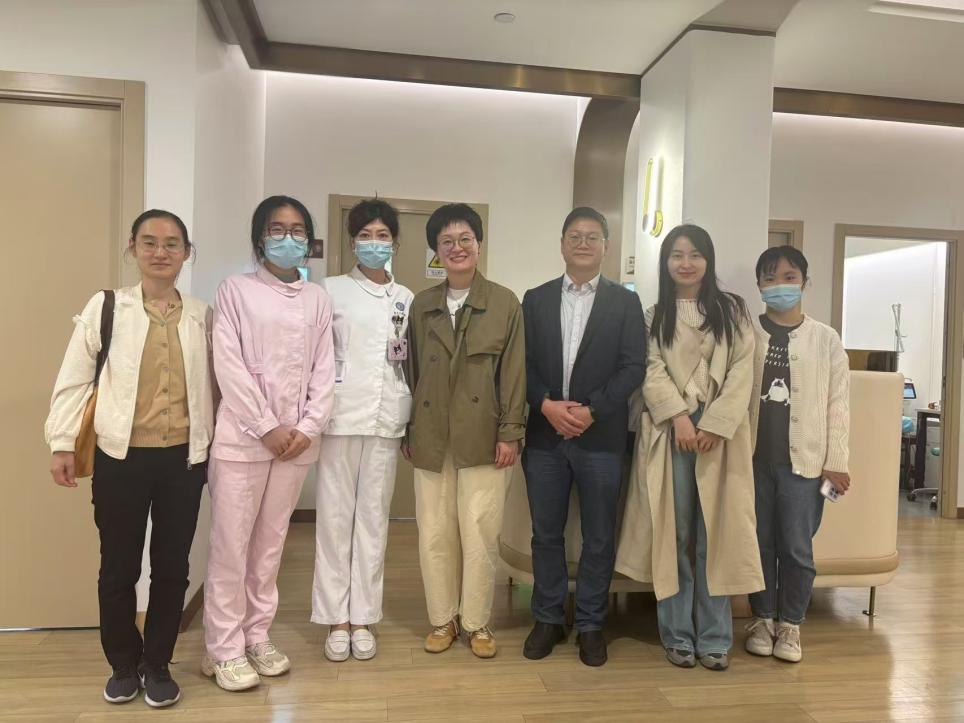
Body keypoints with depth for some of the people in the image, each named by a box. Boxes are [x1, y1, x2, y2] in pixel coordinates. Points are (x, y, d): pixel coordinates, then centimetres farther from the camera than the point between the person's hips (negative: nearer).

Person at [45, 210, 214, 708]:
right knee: (118, 566, 10)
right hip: (121, 457, -1)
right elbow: (73, 379, -1)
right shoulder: (106, 306, -2)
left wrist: (215, 441, 8)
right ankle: (123, 665, 31)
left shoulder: (201, 315, 5)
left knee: (172, 566, 10)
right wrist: (62, 443, -4)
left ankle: (157, 665, 28)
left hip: (184, 458, 2)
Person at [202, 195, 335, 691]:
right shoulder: (236, 290, 1)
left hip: (297, 439, 3)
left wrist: (308, 428, -6)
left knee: (271, 541, 10)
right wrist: (268, 428, -11)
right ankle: (225, 649, 14)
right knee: (231, 543, 1)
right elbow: (229, 366, -7)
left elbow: (323, 370, 6)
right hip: (243, 436, -3)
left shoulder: (317, 299, 10)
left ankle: (257, 636, 23)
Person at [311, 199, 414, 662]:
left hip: (386, 419, 2)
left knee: (374, 518, 7)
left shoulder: (407, 299, 11)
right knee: (335, 517, 2)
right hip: (340, 416, -2)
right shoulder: (332, 290, 3)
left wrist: (413, 418, 8)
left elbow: (412, 360, 13)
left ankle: (362, 617, 18)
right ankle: (336, 619, 14)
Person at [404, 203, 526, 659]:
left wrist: (510, 432, -7)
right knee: (434, 533, 8)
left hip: (483, 436, -3)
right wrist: (407, 431, 8)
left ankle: (476, 622, 20)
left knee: (480, 532, 1)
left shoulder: (505, 303, 1)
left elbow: (514, 371, -2)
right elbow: (412, 370, 11)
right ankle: (442, 619, 25)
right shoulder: (421, 305, 10)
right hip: (431, 437, 3)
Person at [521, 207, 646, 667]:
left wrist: (591, 410, -14)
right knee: (546, 533, 10)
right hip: (544, 435, 2)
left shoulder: (625, 302, 5)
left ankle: (590, 624, 23)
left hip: (601, 436, -1)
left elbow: (633, 367, -3)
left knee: (599, 538, 7)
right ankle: (548, 619, 26)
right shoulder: (536, 299, 9)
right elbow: (523, 363, 3)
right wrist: (547, 405, -13)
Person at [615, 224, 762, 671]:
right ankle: (677, 634, 13)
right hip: (668, 432, 1)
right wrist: (679, 417, -14)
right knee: (673, 534, 4)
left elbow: (741, 373, 0)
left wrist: (713, 425, -11)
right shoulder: (654, 316, 11)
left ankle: (714, 637, 14)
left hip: (720, 433, 0)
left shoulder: (733, 311, 9)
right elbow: (652, 371, 0)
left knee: (715, 535, 3)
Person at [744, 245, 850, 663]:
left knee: (797, 548, 5)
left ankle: (790, 624, 23)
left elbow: (838, 403, 2)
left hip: (803, 460, 0)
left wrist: (836, 462, -1)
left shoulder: (825, 339, 3)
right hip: (754, 458, 1)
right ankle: (762, 619, 26)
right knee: (760, 543, 10)